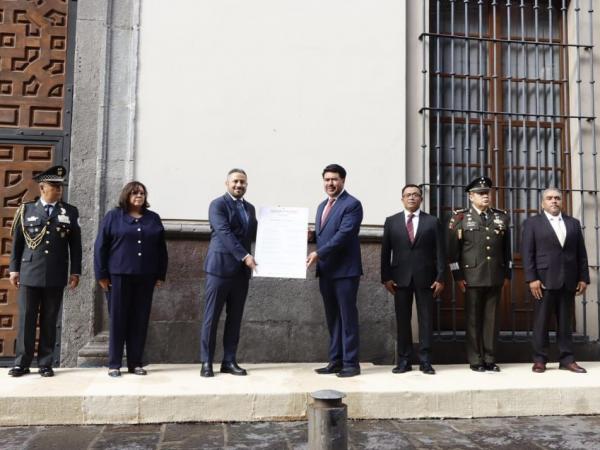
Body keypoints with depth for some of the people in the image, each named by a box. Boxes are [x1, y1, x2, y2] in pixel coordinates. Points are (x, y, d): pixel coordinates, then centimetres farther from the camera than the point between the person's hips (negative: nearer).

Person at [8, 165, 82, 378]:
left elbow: (75, 244, 5)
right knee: (26, 319, 3)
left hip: (56, 276, 0)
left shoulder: (70, 212, 6)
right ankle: (22, 363, 12)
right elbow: (17, 241, 9)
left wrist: (75, 271, 1)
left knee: (49, 321, 5)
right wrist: (14, 268, 5)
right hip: (30, 273, 0)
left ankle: (45, 363, 13)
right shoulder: (26, 209, 7)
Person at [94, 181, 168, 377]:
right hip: (119, 275, -2)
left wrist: (161, 275, 7)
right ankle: (114, 364, 10)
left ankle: (135, 363, 14)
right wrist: (102, 274, -5)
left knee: (140, 320, 5)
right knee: (117, 319, 2)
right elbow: (100, 246, 1)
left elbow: (161, 249, 13)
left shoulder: (153, 218, 11)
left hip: (145, 277, 3)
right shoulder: (113, 216, 4)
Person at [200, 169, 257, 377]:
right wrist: (245, 256, -24)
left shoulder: (250, 208, 16)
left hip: (242, 270, 6)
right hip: (220, 267, -6)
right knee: (212, 316, 0)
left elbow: (254, 234, 16)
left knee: (235, 317, 8)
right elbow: (225, 233, -17)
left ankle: (229, 361, 15)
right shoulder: (218, 204, -5)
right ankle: (206, 362, 8)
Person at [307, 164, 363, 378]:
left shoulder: (352, 204, -8)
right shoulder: (322, 206, 18)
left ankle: (351, 363, 6)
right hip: (325, 270, 8)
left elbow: (343, 235, -18)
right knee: (332, 318, 11)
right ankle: (335, 361, 19)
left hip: (345, 270, -8)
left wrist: (318, 253, -20)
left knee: (347, 317, -1)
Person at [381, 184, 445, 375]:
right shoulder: (391, 221, 8)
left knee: (426, 319, 2)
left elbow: (440, 251, 3)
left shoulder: (433, 222, 6)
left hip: (425, 278, -1)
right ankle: (404, 360, 11)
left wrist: (440, 278, -4)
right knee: (402, 320, 4)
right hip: (400, 278, 1)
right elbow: (386, 252, 6)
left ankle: (425, 361, 9)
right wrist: (386, 277, -2)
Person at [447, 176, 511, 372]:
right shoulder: (460, 217, 0)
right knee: (473, 319, 3)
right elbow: (453, 250, -3)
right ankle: (476, 360, 11)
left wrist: (507, 274, 11)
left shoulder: (501, 217, 11)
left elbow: (507, 248, 14)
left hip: (496, 277, 3)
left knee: (491, 319, 7)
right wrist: (458, 276, -7)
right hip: (472, 277, -3)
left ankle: (490, 359, 15)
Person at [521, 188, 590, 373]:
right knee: (541, 322, 0)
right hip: (544, 279, -3)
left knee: (566, 322, 7)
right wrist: (532, 279, -12)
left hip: (568, 280, 3)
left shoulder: (573, 223, 15)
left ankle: (567, 359, 13)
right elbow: (527, 253, -3)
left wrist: (583, 278, 4)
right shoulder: (532, 223, 4)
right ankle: (539, 359, 7)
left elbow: (581, 253, 12)